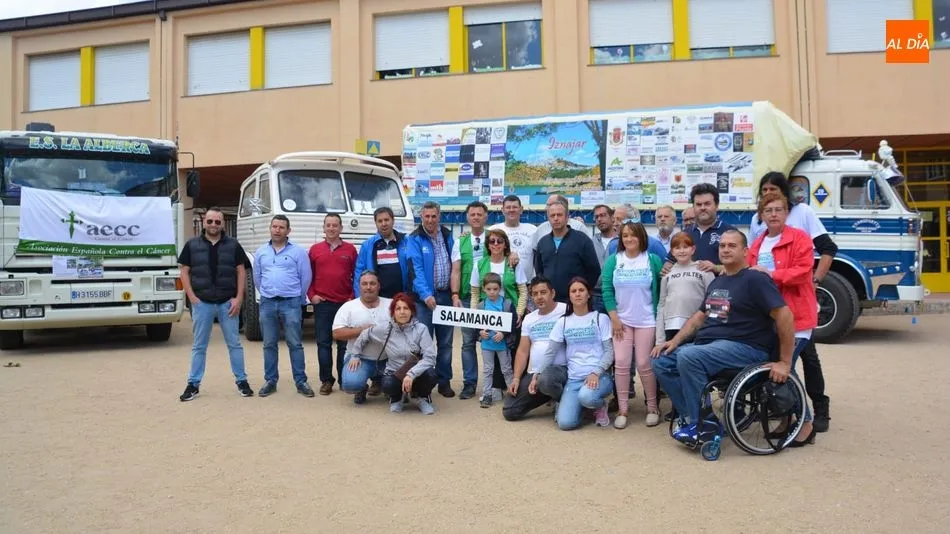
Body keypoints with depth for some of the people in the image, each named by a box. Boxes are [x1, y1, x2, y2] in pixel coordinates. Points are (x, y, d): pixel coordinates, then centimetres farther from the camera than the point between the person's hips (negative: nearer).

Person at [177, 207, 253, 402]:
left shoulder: (233, 245, 3)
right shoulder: (192, 245, 3)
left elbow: (241, 272, 3)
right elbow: (184, 272, 4)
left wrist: (239, 298, -5)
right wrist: (192, 297, -5)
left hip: (228, 302, 0)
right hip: (202, 303, 0)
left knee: (234, 344, 6)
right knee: (199, 346, 8)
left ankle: (242, 381, 15)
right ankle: (193, 384, 16)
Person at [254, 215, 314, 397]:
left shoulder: (298, 251, -2)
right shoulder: (261, 252, 9)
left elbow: (306, 277, 0)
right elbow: (257, 277, 17)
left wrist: (297, 298, 6)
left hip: (291, 303, -3)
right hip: (267, 303, 3)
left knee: (295, 344, 0)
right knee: (269, 344, 9)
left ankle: (301, 382, 6)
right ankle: (270, 381, 18)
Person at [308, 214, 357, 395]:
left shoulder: (350, 249, 5)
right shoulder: (315, 249, 7)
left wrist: (353, 297, -3)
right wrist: (311, 295, -1)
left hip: (345, 303, 0)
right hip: (322, 304, 1)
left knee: (344, 343, 6)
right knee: (323, 343, 3)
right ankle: (326, 380, 12)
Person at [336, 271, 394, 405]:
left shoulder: (391, 304, 6)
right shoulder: (348, 307, 2)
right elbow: (337, 333, -5)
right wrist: (362, 330, -15)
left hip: (388, 359, 2)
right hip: (359, 357, -2)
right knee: (350, 383, -29)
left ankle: (379, 380, 17)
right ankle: (361, 389, 12)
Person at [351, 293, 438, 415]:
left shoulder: (421, 329, -11)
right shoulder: (384, 329, -5)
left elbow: (430, 357, -20)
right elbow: (364, 335, 13)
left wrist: (411, 374, -32)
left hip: (417, 374, -1)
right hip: (394, 374, 1)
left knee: (431, 374, -34)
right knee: (388, 384, -34)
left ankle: (422, 398, 4)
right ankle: (397, 397, 7)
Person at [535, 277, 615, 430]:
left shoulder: (601, 318, 2)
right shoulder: (563, 322, 8)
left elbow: (609, 351, -3)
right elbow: (550, 353, 7)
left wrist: (596, 373, -19)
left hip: (599, 376, -2)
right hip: (574, 379, 2)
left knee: (586, 397, -37)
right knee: (565, 423, -18)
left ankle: (600, 406, 0)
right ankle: (582, 404, 16)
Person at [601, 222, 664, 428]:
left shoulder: (653, 260, -1)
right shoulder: (613, 260, 2)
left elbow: (660, 290, 2)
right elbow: (607, 290, 0)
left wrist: (659, 317, -2)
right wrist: (614, 318, -6)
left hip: (646, 321, -1)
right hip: (621, 320, 2)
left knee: (644, 364, 0)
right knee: (621, 363, -1)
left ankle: (652, 407, 16)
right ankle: (622, 409, 9)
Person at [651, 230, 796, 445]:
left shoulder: (755, 280, -9)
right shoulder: (717, 282, 17)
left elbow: (785, 316, -15)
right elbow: (700, 316, 21)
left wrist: (785, 363, -16)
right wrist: (674, 341, 7)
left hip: (744, 348, -9)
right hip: (708, 344, 9)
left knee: (688, 357, -32)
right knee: (661, 361, -5)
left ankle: (701, 423, -17)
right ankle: (691, 416, -3)